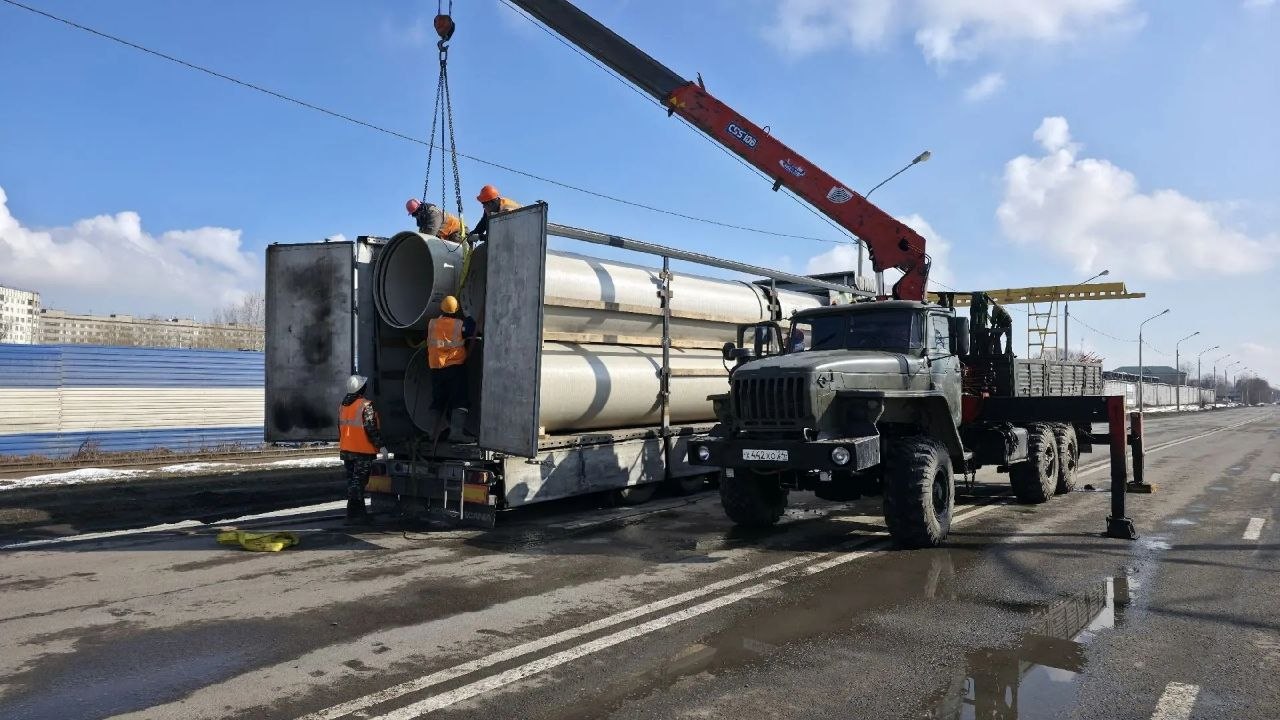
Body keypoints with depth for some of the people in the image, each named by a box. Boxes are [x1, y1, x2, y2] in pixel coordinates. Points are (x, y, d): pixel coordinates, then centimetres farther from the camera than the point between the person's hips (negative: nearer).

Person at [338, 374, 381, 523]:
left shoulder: (342, 405, 10)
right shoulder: (366, 406, -16)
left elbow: (340, 427, 18)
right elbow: (372, 429, -18)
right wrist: (380, 445, -10)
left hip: (346, 450, 8)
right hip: (363, 451, -8)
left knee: (352, 481, 14)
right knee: (358, 482, -3)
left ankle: (359, 511, 21)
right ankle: (353, 514, -3)